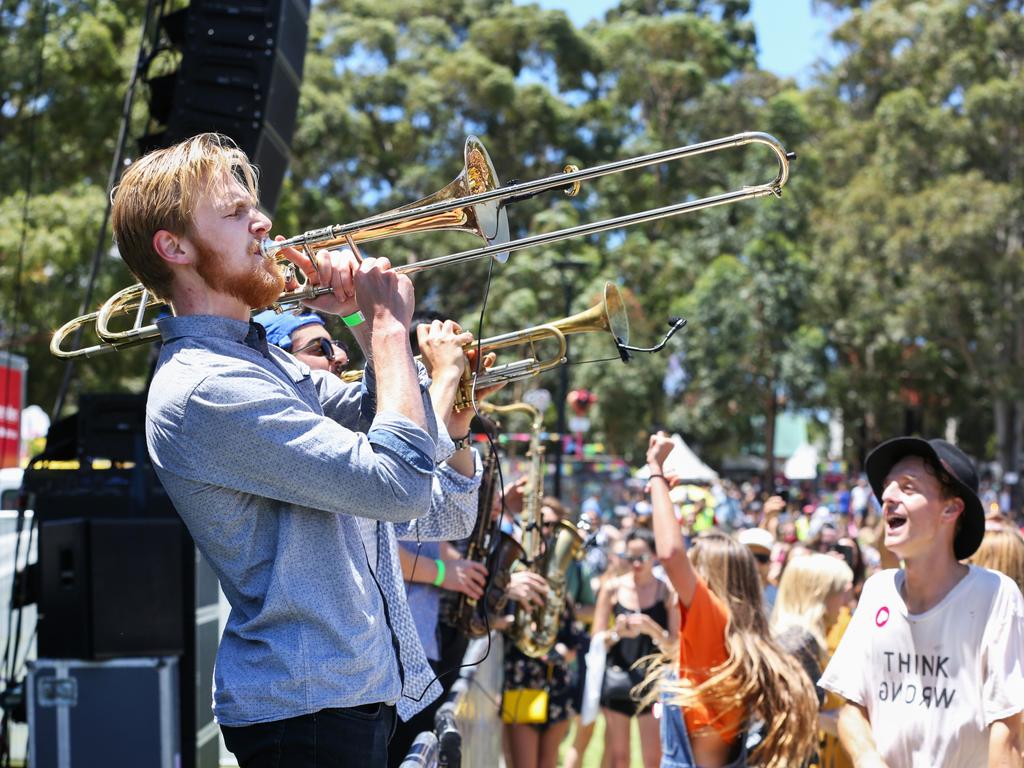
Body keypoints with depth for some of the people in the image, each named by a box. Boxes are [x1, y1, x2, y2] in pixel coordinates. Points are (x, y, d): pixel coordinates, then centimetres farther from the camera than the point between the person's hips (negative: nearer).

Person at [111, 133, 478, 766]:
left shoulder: (265, 360, 13)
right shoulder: (204, 388, -19)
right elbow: (402, 485, -24)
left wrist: (366, 320, 2)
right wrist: (390, 326, -12)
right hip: (306, 712, -9)